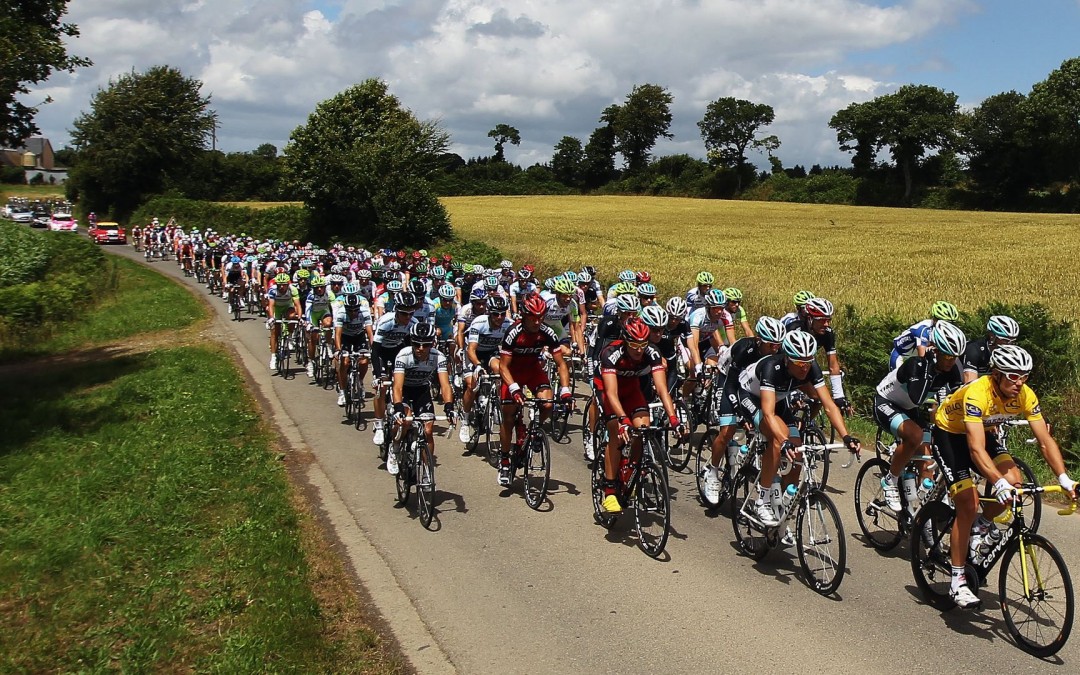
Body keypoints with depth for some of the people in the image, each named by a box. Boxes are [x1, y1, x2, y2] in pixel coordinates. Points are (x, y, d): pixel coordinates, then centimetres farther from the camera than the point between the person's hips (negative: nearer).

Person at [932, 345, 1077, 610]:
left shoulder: (1025, 396, -19)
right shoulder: (977, 393, -36)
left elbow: (1045, 441, -15)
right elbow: (976, 449, -43)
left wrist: (1064, 479, -27)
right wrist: (999, 484, -55)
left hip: (983, 431, 6)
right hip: (949, 432, -6)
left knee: (1013, 479, -22)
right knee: (968, 504, -16)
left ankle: (982, 528, 9)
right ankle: (958, 581, -5)